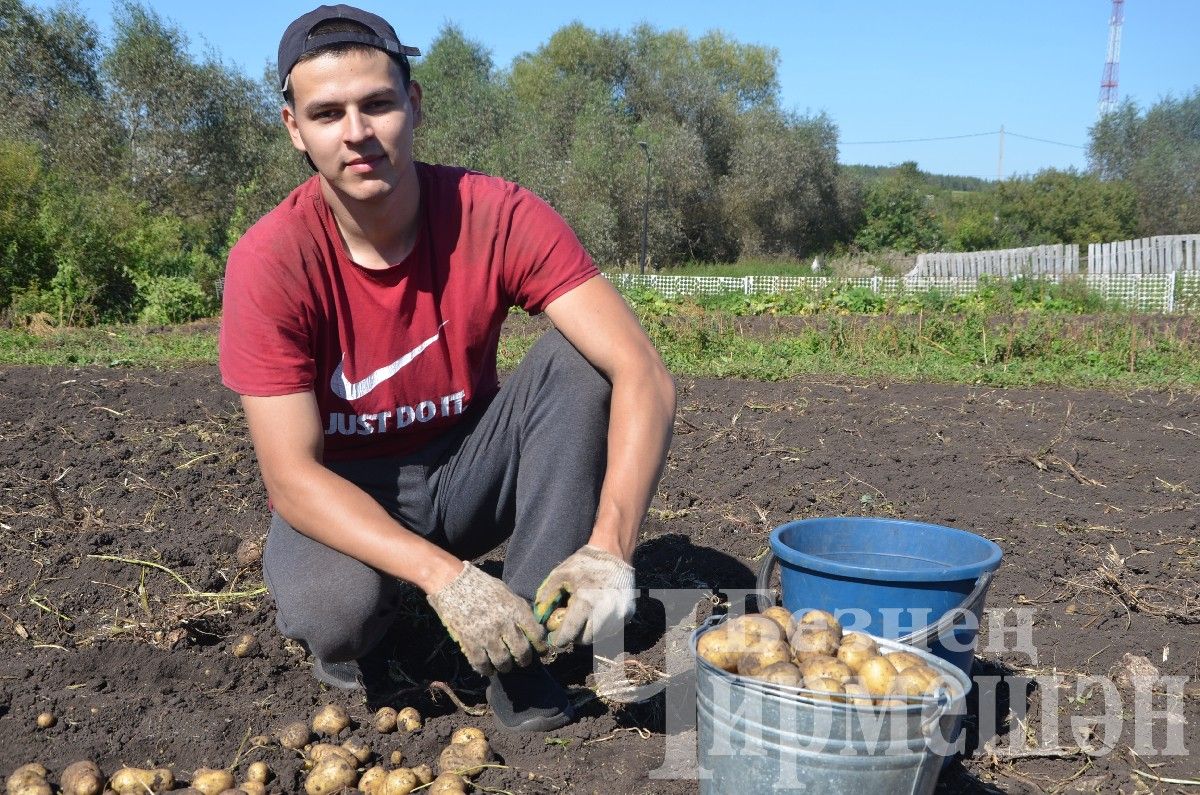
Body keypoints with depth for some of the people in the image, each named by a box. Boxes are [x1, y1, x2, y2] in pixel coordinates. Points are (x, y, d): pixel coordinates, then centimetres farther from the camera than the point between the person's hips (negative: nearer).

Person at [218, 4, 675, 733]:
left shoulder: (499, 218, -21)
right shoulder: (269, 262, -23)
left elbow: (644, 376, -27)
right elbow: (292, 476, -25)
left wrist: (609, 549, -43)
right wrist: (446, 576, -39)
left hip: (470, 472, 2)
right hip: (347, 496, -2)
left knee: (580, 359, -25)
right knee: (332, 610, -36)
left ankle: (526, 646, -18)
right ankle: (352, 642, 5)